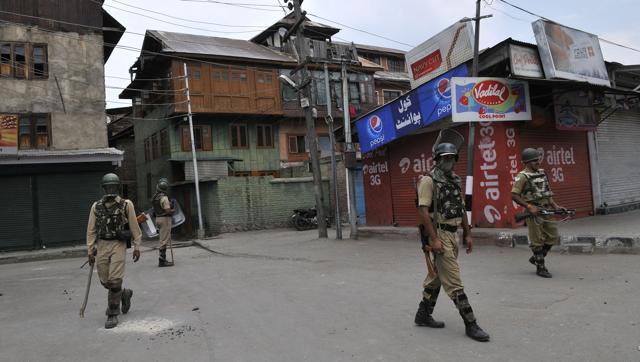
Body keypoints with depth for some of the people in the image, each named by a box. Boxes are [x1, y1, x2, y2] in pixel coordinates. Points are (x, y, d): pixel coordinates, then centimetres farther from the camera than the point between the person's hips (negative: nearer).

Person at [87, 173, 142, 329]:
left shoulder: (126, 205, -2)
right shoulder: (96, 206, 6)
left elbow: (134, 227, 0)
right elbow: (91, 230, 6)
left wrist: (137, 247, -2)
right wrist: (90, 251, 2)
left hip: (119, 245, -4)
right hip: (102, 245, 4)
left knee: (115, 280, -9)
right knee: (105, 281, 8)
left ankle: (112, 314, 4)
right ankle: (124, 294, 37)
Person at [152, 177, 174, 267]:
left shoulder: (155, 197, 11)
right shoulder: (164, 198, -18)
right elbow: (168, 210, -23)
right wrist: (173, 210, -1)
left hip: (158, 218, 9)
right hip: (165, 219, -9)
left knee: (163, 240, 17)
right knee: (164, 240, -5)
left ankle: (163, 259, 22)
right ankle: (162, 260, -4)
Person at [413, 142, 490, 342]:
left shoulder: (455, 180, 13)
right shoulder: (429, 180, -11)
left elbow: (461, 209, 18)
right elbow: (423, 210, -17)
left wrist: (467, 234, 14)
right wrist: (434, 239, -22)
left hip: (453, 234, 9)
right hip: (440, 234, -9)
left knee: (436, 276, 16)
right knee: (454, 282, -4)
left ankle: (423, 315, 28)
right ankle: (470, 324, 3)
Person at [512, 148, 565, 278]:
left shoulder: (542, 173, 13)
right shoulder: (522, 176, -10)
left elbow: (548, 192, 20)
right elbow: (514, 195, -15)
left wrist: (555, 206, 9)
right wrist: (529, 206, -20)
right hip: (534, 212, -7)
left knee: (553, 237, 10)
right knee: (537, 241, 0)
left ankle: (536, 258, 27)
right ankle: (540, 268, 11)